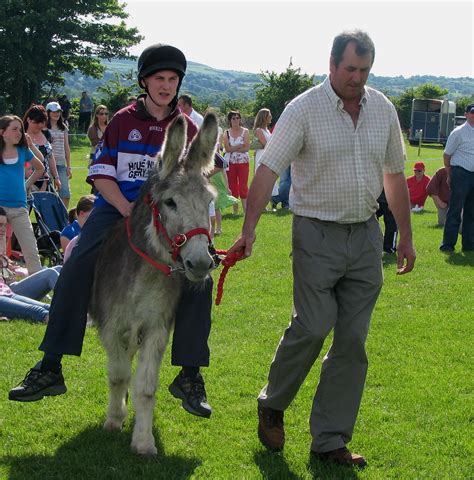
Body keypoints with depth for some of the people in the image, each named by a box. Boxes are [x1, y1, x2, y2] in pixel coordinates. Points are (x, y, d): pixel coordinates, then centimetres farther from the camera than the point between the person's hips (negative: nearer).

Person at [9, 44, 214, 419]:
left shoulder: (188, 129, 7)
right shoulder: (123, 121, 4)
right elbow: (101, 173, 1)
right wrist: (127, 209, -14)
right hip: (116, 208, 0)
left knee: (199, 281, -18)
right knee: (75, 271, -19)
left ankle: (190, 377, -3)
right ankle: (50, 368, -11)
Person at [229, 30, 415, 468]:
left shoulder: (383, 109, 7)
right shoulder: (304, 109, -8)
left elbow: (395, 175, 17)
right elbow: (268, 170, -13)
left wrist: (406, 235, 16)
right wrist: (249, 230, -23)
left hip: (366, 235, 5)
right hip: (317, 234, -5)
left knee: (353, 340, 3)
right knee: (312, 328, -11)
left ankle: (330, 441, 12)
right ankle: (272, 405, 17)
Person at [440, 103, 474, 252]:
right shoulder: (459, 132, -5)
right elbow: (447, 155, 0)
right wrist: (450, 176, 2)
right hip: (461, 174, -6)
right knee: (455, 210, -5)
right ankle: (448, 244, -2)